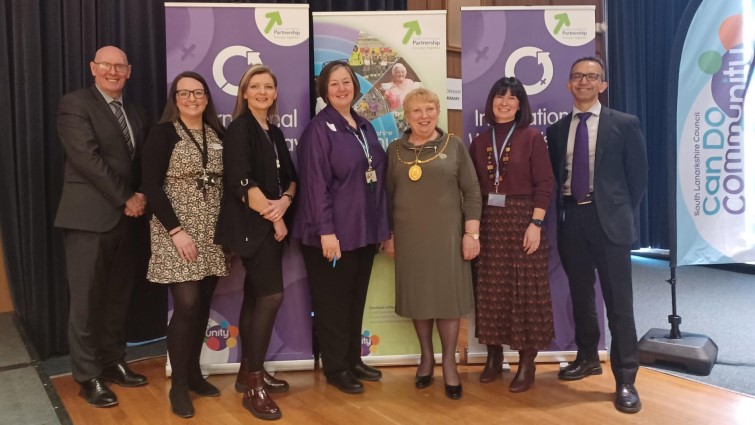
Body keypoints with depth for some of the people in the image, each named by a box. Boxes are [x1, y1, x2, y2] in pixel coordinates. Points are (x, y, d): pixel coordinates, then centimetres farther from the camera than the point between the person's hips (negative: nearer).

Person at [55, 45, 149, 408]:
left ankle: (113, 362, 26)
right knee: (87, 299, 1)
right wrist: (126, 198, -13)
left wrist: (141, 197, -4)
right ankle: (87, 376, 13)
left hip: (125, 218, 6)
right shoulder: (75, 104, -4)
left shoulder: (136, 114, 17)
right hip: (89, 216, -6)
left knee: (118, 296, 12)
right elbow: (87, 158, -14)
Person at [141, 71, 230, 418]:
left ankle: (193, 372, 24)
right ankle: (178, 386, 5)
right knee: (186, 305, -9)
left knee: (203, 305, 8)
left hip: (213, 233, 5)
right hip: (177, 231, -5)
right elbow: (151, 186, -10)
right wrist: (176, 230, -17)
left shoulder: (218, 134, 10)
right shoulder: (163, 133, -4)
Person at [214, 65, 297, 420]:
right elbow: (241, 183, -17)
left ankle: (249, 371, 22)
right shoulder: (239, 128, -7)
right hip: (252, 226, -8)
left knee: (255, 296, 12)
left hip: (272, 225, 8)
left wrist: (284, 202, -10)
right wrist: (273, 217, -12)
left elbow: (290, 176, 11)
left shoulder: (274, 132, 16)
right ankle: (253, 385, -6)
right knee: (271, 295, -13)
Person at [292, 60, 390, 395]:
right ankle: (335, 368, 19)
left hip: (365, 230, 7)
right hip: (334, 233, -7)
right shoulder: (319, 129, -10)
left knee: (356, 298, 16)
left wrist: (383, 225, 13)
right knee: (333, 301, 5)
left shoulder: (365, 127, 12)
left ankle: (353, 359, 31)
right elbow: (316, 184, -16)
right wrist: (326, 231, -20)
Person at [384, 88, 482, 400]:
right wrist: (388, 235, 8)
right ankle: (426, 356, 28)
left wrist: (472, 233, -7)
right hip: (409, 236, 2)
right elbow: (388, 195, 9)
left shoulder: (454, 145, 0)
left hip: (447, 234, -2)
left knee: (448, 295, 3)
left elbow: (472, 192, -1)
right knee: (417, 295, 10)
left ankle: (449, 362, 18)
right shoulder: (395, 149, 5)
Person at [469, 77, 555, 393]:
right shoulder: (481, 141, 9)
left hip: (522, 220, -4)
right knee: (490, 290, 7)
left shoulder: (531, 137, -3)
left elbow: (544, 184, -7)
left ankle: (527, 364, 12)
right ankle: (494, 356, 21)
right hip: (489, 222, 4)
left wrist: (536, 224, -15)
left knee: (525, 290, 1)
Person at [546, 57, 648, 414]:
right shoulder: (557, 130, 10)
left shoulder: (624, 124, 0)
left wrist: (621, 213, 2)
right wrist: (562, 211, 5)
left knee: (618, 301, -2)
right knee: (580, 295, 15)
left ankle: (625, 380, 7)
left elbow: (638, 176, 2)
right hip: (571, 219, 4)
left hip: (608, 220, -4)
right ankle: (587, 358, 33)